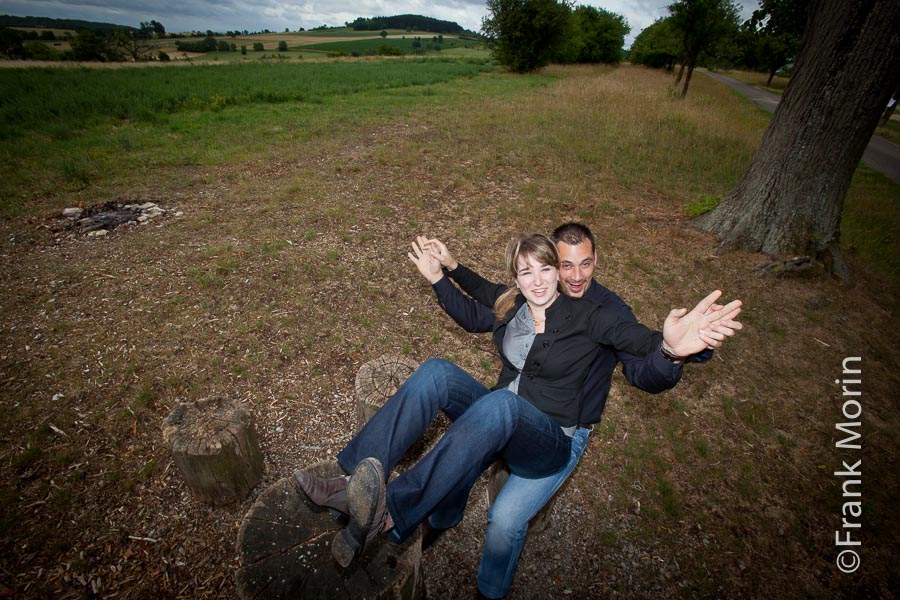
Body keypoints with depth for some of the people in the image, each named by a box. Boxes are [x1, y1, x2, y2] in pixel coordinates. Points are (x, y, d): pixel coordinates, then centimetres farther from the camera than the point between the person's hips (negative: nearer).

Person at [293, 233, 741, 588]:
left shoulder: (584, 316, -7)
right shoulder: (510, 304, 7)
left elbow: (641, 339, -23)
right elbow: (478, 288, 28)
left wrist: (671, 345, -44)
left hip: (547, 441, -5)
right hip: (497, 421, 5)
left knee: (499, 402, -40)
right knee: (436, 371, -22)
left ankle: (389, 513, -45)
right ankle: (353, 481, -30)